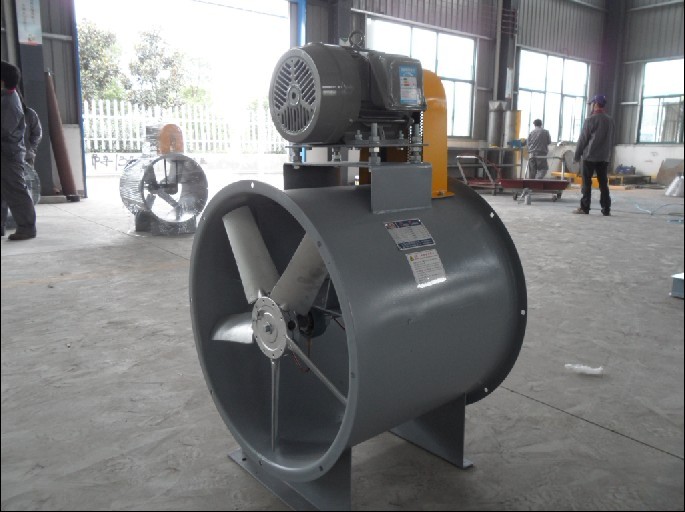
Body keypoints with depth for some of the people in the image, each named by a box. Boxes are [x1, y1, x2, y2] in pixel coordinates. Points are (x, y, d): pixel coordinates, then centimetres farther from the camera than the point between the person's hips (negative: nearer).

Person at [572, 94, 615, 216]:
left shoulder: (591, 120, -9)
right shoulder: (610, 120, 9)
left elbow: (582, 139, -7)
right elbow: (611, 140, 14)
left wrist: (577, 155, 0)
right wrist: (608, 154, 20)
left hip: (590, 156, -5)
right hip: (604, 157, 5)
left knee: (587, 183, 1)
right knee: (603, 183, 6)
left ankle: (584, 207, 2)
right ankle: (606, 209, 5)